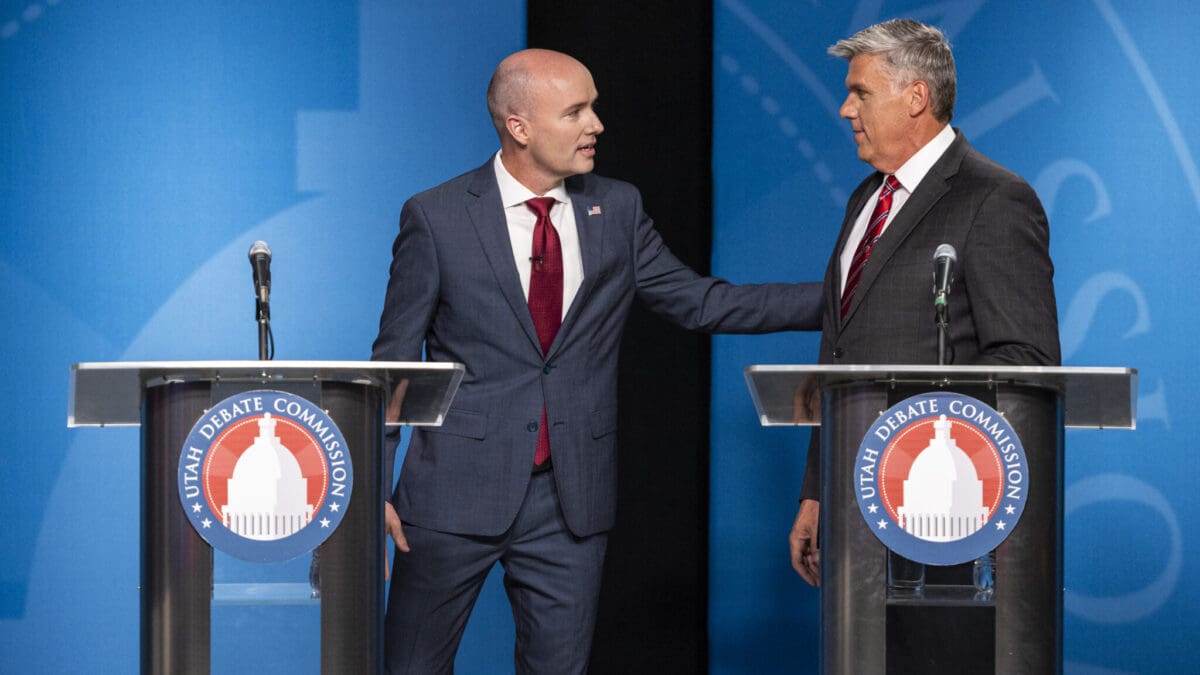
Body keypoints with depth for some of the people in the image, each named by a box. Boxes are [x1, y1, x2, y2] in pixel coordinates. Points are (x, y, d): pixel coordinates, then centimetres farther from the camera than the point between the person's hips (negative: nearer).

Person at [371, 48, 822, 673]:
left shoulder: (617, 210, 6)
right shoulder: (436, 218, -5)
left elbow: (701, 302, 8)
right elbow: (394, 359, -1)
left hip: (570, 500, 3)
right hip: (459, 488, -3)